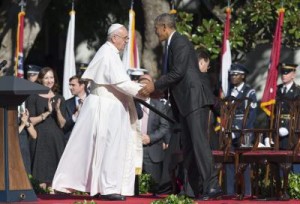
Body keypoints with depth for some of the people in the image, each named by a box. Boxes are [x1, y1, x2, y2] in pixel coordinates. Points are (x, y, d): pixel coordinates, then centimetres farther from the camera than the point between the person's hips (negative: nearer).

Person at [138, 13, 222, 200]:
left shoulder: (180, 42, -10)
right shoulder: (172, 45, 20)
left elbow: (178, 72, -18)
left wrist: (155, 86, -12)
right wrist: (157, 90, 16)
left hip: (195, 98, -10)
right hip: (185, 101, 10)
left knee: (199, 141, -16)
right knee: (188, 145, 9)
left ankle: (212, 185, -20)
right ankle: (191, 187, 12)